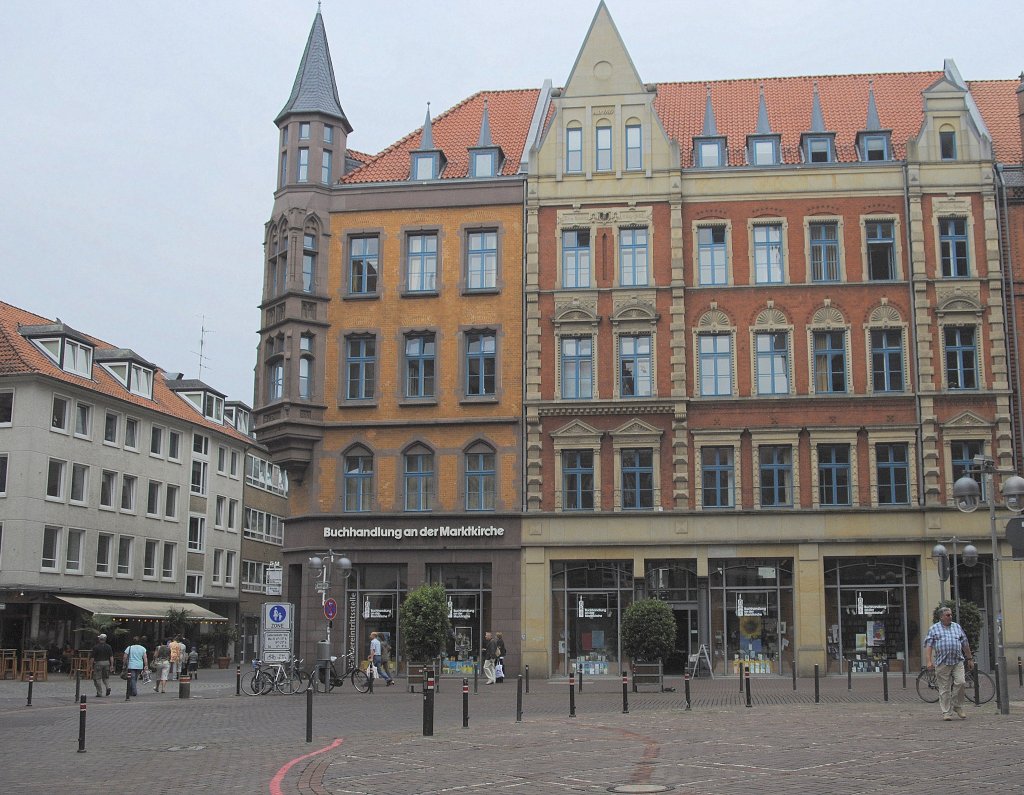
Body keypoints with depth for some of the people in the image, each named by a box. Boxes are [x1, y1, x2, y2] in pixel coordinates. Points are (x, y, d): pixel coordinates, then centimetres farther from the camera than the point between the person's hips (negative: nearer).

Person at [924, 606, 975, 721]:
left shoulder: (957, 627, 15)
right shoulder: (934, 629, 5)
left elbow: (965, 644, 20)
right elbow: (928, 646, -1)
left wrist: (969, 658, 20)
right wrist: (928, 661, -11)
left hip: (958, 661, 2)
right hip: (942, 663, -2)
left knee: (960, 682, -12)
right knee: (944, 689, 0)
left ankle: (958, 707, 8)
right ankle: (947, 713, 6)